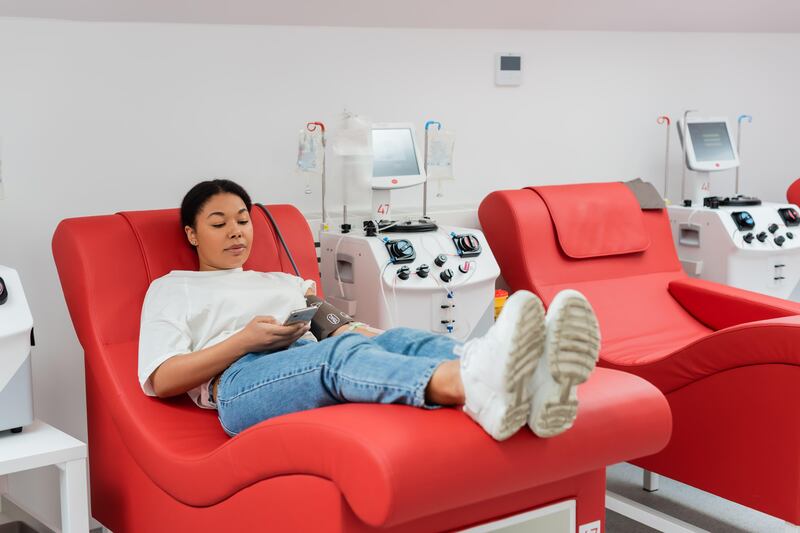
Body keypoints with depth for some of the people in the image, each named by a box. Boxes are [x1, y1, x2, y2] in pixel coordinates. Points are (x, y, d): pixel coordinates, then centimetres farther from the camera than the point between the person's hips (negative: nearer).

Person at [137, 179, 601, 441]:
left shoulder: (286, 282, 38)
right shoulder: (171, 289, 25)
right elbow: (161, 380, 9)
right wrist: (246, 339, -3)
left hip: (314, 366, 4)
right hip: (241, 383, -4)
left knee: (397, 339, -31)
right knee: (341, 350, -38)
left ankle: (528, 388, -62)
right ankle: (474, 385, -70)